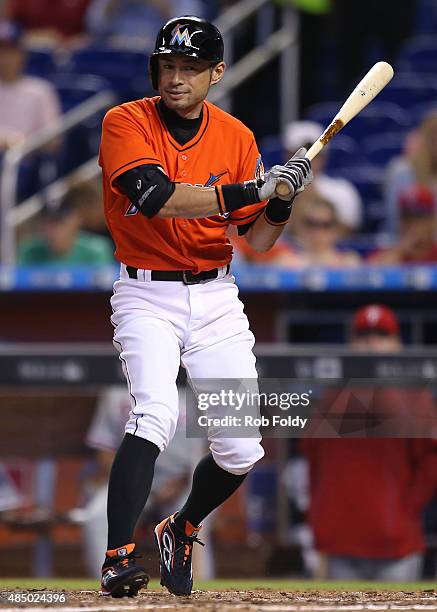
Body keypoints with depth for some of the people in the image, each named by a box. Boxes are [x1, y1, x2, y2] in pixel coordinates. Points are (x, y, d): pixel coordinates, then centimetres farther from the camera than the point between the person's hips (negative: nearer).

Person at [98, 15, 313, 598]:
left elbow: (258, 239, 7)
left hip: (216, 297, 4)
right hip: (147, 295, -4)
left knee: (241, 450, 0)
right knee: (155, 413, -28)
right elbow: (155, 196, -27)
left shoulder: (236, 137, 4)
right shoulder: (126, 123, -9)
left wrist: (281, 202, -14)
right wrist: (246, 191, -31)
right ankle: (119, 558, -28)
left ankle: (181, 530, 28)